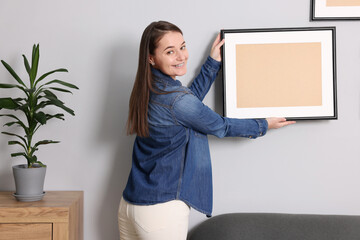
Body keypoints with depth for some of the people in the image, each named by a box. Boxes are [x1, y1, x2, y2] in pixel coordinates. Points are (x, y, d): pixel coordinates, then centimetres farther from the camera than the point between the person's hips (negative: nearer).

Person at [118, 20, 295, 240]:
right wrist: (264, 126, 11)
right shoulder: (176, 99, -21)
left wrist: (213, 61, 24)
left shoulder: (148, 88, 3)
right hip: (162, 209, -9)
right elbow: (219, 127, -5)